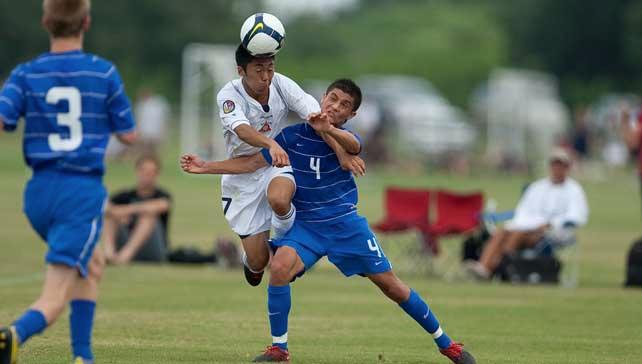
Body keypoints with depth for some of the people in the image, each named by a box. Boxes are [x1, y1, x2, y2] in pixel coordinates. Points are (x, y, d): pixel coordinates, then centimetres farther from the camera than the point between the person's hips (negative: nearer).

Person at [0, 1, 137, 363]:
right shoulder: (104, 73, -3)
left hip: (40, 191, 4)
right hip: (83, 191, -4)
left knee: (93, 266, 30)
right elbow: (129, 135, 6)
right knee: (54, 301, -9)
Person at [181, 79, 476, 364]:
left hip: (346, 224, -1)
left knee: (390, 284, 0)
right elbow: (253, 163, 4)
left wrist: (328, 130, -53)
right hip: (304, 225, 1)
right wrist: (205, 167, -2)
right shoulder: (292, 136, -2)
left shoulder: (344, 138, -5)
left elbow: (353, 146, -32)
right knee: (280, 268, -27)